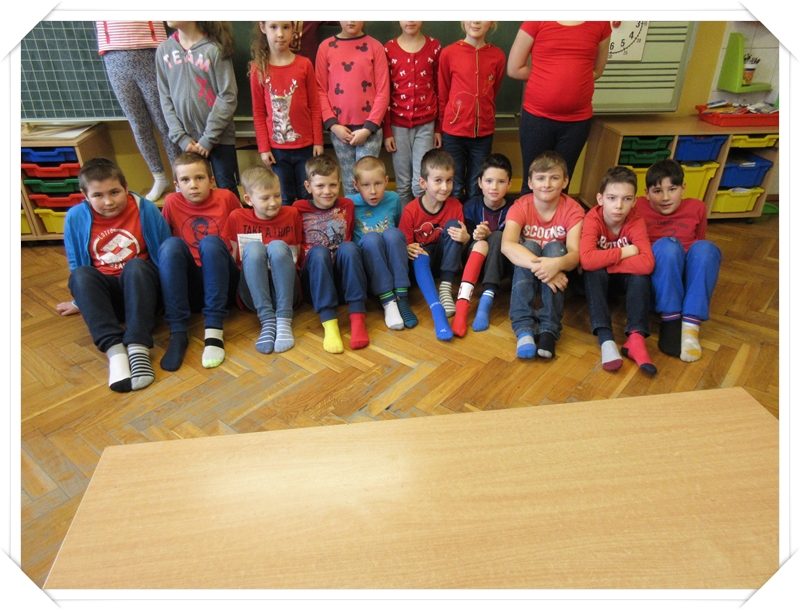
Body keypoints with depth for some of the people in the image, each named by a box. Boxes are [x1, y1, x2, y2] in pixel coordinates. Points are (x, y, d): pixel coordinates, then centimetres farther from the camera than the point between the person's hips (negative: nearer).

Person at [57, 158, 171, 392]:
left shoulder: (146, 209, -7)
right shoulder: (76, 217, -2)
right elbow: (76, 266, 12)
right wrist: (82, 299, 21)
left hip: (141, 285, -2)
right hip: (106, 292, 2)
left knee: (136, 266, -32)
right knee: (80, 275, -28)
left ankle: (138, 347, -44)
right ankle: (114, 350, -43)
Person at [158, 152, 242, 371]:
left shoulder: (226, 198, 2)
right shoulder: (172, 202, 5)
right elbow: (158, 239, 12)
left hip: (224, 282, -1)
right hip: (190, 286, 2)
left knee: (210, 241, -28)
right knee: (172, 243, -24)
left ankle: (214, 329, -35)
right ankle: (178, 332, -31)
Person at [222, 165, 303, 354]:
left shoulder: (291, 214, 5)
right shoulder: (237, 218, 4)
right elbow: (230, 259, 8)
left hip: (285, 290, 0)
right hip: (253, 293, 0)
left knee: (278, 246, -25)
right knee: (253, 247, -25)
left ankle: (284, 320, -32)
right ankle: (267, 320, -33)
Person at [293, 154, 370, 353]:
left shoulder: (347, 206, 9)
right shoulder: (299, 209, 3)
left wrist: (343, 251, 0)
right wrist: (305, 257, -6)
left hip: (344, 274, 1)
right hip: (314, 277, -1)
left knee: (348, 247, -28)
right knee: (318, 251, -31)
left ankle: (358, 317, -34)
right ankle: (329, 323, -41)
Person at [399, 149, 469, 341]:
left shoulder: (455, 206, -8)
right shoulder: (411, 210, -15)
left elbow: (461, 240, -2)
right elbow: (404, 244, -10)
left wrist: (465, 238, -27)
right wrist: (409, 249, -34)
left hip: (444, 258, 3)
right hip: (422, 259, -2)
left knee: (453, 224, -22)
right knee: (419, 256, -36)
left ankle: (446, 288, -26)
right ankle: (437, 310, -51)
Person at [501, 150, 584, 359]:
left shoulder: (572, 209, -12)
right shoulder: (520, 206, -14)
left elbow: (575, 253, -26)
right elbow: (507, 245, -33)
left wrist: (557, 264, -49)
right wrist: (540, 266, -48)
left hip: (557, 273, 1)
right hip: (525, 272, 0)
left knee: (555, 247, -28)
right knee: (530, 245, -29)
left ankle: (549, 328, -34)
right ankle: (524, 328, -38)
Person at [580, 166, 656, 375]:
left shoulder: (636, 221, -20)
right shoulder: (593, 219, -24)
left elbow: (647, 263, -35)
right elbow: (587, 260, -41)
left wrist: (604, 261, -34)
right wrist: (624, 252, -32)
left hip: (624, 280, 1)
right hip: (597, 280, -1)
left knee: (641, 273, -29)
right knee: (594, 271, -33)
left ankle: (636, 337, -33)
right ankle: (606, 339, -39)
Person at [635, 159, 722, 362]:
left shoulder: (696, 208, 5)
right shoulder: (638, 208, -4)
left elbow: (699, 241, 19)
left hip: (688, 279, 3)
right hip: (654, 280, -3)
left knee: (706, 247, -26)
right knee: (666, 245, -30)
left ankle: (690, 325, -32)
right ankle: (670, 320, -27)